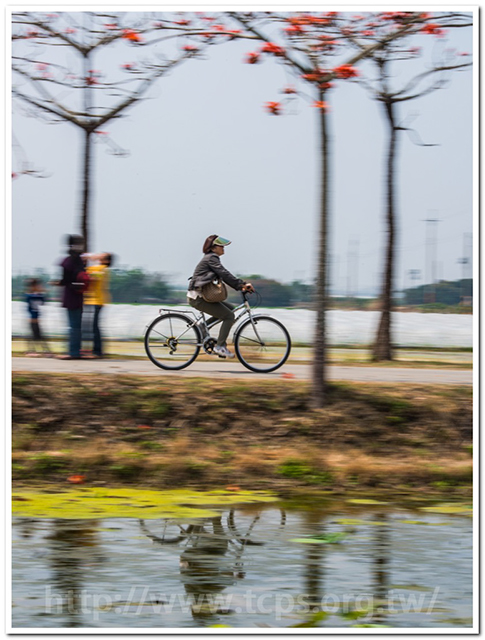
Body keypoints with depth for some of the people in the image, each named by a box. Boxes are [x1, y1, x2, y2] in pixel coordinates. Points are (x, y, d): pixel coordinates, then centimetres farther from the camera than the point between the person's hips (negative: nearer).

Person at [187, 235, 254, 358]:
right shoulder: (211, 258, -10)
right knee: (229, 316, -11)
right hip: (198, 298, -10)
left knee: (231, 309, 12)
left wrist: (241, 286, 5)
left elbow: (225, 276, 16)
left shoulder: (211, 258, 20)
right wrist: (242, 284, -21)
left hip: (202, 296, 10)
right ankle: (220, 346, -12)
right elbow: (225, 274, -20)